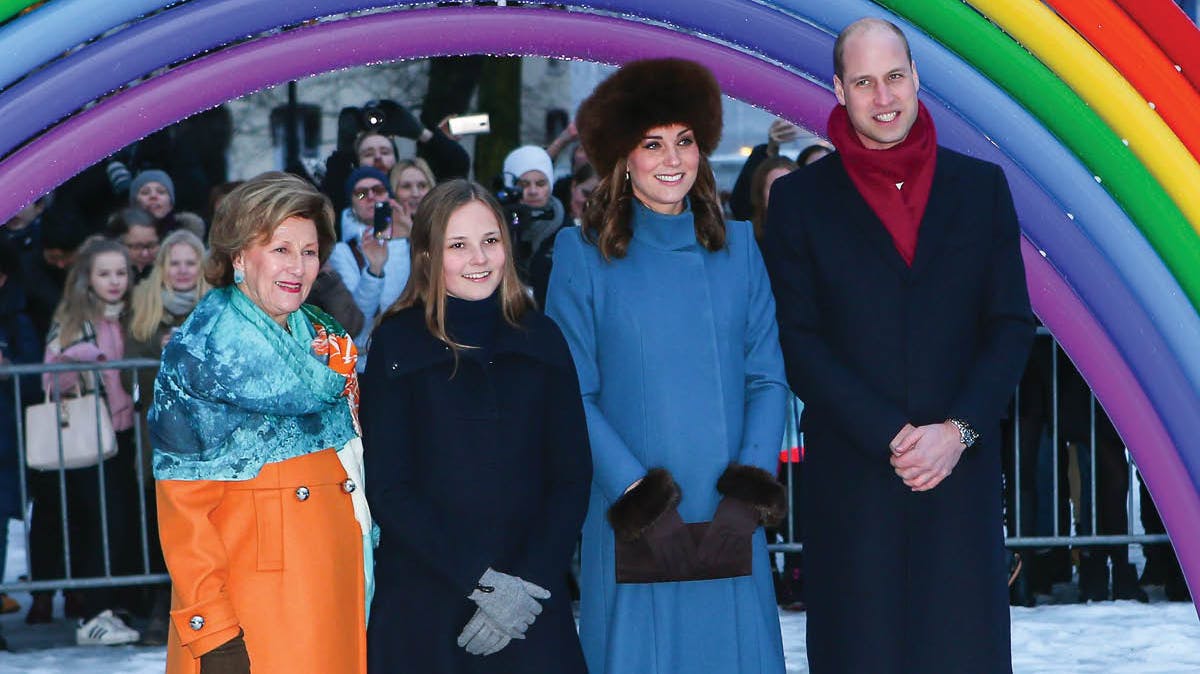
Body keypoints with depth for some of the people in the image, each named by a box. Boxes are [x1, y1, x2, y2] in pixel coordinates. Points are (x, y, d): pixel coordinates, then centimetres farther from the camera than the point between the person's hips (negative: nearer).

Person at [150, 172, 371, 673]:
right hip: (246, 609, -6)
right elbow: (182, 506, -11)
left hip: (336, 590, 6)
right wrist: (212, 633, -17)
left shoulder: (327, 341, 10)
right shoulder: (200, 354, -8)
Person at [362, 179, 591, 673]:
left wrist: (531, 584, -9)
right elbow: (387, 489, -6)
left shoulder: (541, 339, 5)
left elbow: (572, 474, 3)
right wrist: (479, 579, -13)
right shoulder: (398, 344, -2)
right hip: (423, 610, -2)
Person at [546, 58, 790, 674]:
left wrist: (749, 490, -6)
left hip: (729, 525, 2)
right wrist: (638, 499, -12)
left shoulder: (737, 246, 10)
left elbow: (768, 377, 7)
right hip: (632, 525, -2)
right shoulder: (582, 253, 2)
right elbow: (573, 395, -3)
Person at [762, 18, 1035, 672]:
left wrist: (958, 431, -7)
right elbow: (798, 342, -2)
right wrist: (891, 437, -10)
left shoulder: (981, 185, 9)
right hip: (850, 477, -1)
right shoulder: (799, 198, 3)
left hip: (961, 469, 1)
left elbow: (1011, 323, 6)